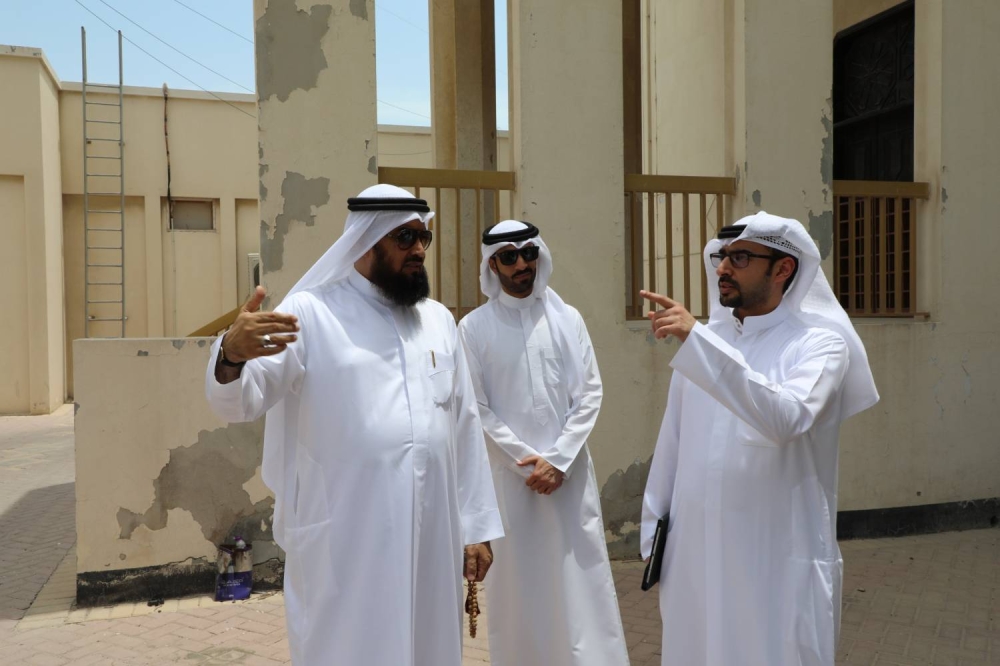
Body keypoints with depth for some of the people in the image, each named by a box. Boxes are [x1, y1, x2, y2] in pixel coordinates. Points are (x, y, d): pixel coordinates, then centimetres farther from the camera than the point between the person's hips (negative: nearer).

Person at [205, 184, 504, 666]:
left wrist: (477, 525, 9)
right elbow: (237, 403, -11)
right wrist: (231, 354, -34)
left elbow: (465, 426, 10)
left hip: (432, 540, 5)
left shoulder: (439, 320, 9)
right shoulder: (310, 313, -5)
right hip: (343, 544, -4)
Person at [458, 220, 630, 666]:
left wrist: (557, 459, -8)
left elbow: (590, 394, 1)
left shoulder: (568, 319, 4)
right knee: (518, 577, 7)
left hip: (569, 470, 1)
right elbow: (477, 408, -2)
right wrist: (526, 459, -8)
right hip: (510, 471, -1)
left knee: (579, 575, 6)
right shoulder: (474, 327, -1)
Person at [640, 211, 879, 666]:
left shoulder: (820, 342, -8)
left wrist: (697, 342, -31)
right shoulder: (703, 340, 4)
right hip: (696, 554, 4)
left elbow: (786, 419, -28)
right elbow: (672, 440, 7)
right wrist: (655, 531, 10)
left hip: (780, 560, -4)